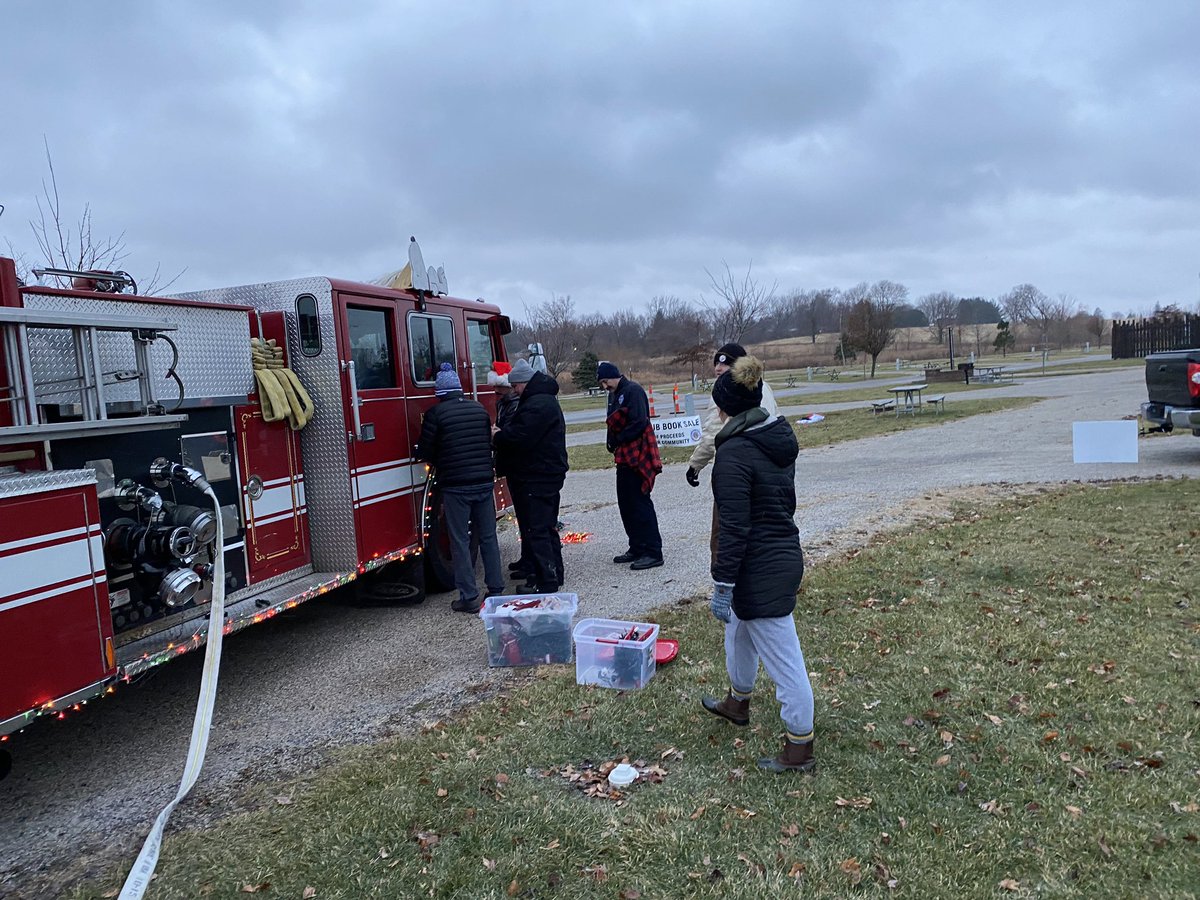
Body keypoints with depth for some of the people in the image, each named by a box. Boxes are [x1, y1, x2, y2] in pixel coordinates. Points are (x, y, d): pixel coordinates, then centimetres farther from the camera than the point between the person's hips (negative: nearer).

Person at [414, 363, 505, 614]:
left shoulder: (436, 413, -7)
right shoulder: (480, 409, 8)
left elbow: (425, 452, -4)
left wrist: (440, 462, 17)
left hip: (455, 486, -4)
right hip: (484, 481, 5)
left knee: (460, 541, 3)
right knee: (488, 537, 13)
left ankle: (469, 597, 4)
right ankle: (496, 590, 18)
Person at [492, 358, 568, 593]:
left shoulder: (538, 404, -19)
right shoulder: (545, 399, 18)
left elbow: (521, 437, -25)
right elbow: (521, 431, 20)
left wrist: (498, 436, -9)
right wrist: (502, 432, 5)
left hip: (538, 478, -11)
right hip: (550, 474, 11)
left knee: (536, 529, -7)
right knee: (547, 525, 18)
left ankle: (546, 580, -4)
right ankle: (554, 573, 27)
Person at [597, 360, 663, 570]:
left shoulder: (633, 390, -12)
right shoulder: (614, 394, 17)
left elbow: (639, 423, -20)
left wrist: (617, 439, -13)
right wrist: (612, 442, 4)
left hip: (638, 456, -10)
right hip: (624, 456, 10)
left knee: (640, 502, -9)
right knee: (626, 503, 13)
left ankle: (653, 552, -4)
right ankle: (637, 548, 22)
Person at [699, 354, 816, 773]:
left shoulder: (734, 453, -23)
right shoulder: (780, 437, 4)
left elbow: (733, 528, -24)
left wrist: (722, 585, -18)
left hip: (760, 570, -10)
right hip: (786, 553, 10)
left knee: (783, 660, 3)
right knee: (739, 629, 29)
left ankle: (799, 749, 18)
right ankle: (737, 702, 51)